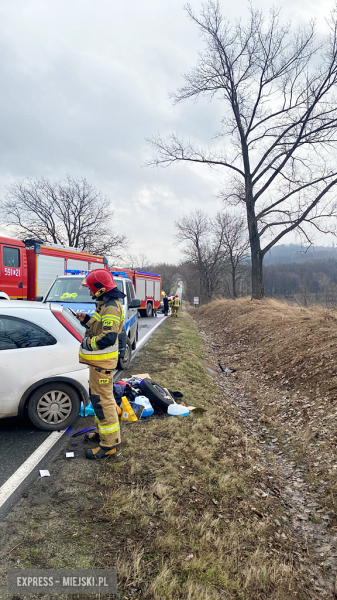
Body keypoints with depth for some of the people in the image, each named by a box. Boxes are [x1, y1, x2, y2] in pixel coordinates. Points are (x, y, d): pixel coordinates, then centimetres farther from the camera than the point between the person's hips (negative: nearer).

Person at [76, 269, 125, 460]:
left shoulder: (111, 307, -22)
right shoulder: (105, 304, 12)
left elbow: (109, 337, -29)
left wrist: (88, 343, -17)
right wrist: (86, 319, 9)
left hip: (102, 362, -11)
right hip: (99, 359, 11)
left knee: (103, 400, -6)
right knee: (99, 397, 22)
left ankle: (110, 444, 2)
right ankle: (102, 431, 38)